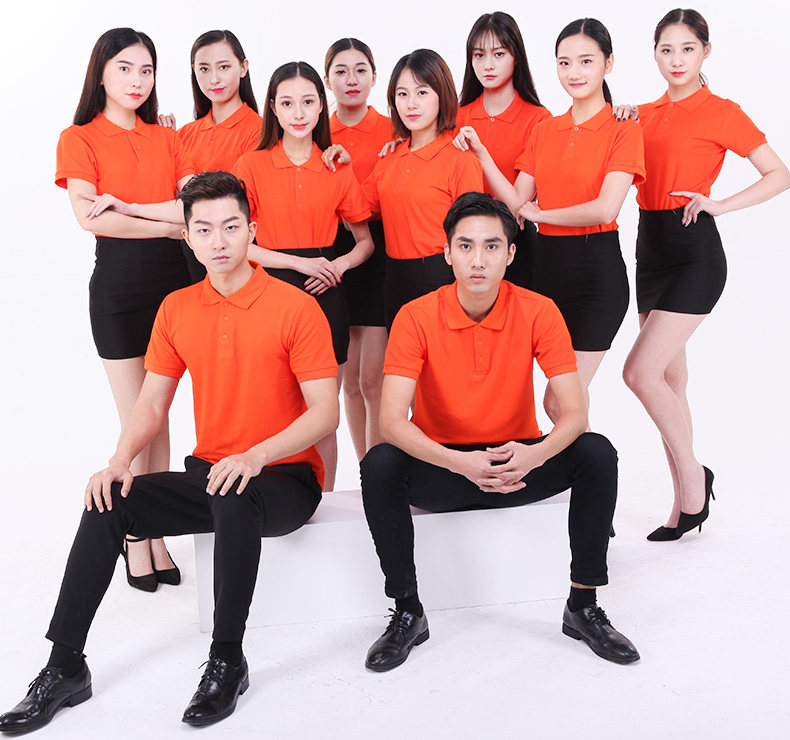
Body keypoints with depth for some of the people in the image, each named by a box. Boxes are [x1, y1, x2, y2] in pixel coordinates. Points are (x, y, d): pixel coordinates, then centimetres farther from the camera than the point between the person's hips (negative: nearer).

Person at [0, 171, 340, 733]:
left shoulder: (295, 307, -9)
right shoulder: (177, 310, 7)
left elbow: (325, 412, -14)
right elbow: (153, 402, 9)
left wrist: (255, 456, -28)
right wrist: (121, 461, -11)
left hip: (284, 477, -5)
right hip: (209, 472, 5)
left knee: (234, 499, -37)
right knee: (108, 503, -14)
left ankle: (227, 664, -21)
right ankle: (65, 668, -5)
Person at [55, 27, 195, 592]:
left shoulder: (166, 139, 12)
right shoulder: (79, 139, 2)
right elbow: (90, 218, -13)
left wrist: (127, 206, -13)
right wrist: (173, 223, -11)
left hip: (173, 276, 3)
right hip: (118, 280, -3)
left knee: (160, 417, 7)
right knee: (137, 420, 0)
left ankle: (157, 538, 17)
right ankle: (137, 543, 14)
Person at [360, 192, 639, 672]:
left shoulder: (538, 312, -10)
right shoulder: (416, 317, -13)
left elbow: (575, 412, -15)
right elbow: (392, 422, -22)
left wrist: (534, 454, -37)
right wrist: (461, 463, -39)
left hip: (517, 464, 1)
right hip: (442, 466, -1)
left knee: (597, 454, -24)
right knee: (380, 465, -30)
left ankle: (584, 606, -9)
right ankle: (407, 613, -12)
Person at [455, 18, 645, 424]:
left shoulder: (623, 130, -4)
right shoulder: (543, 131, 12)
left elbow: (604, 209, -16)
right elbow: (517, 204, 7)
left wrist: (540, 213, -4)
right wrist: (481, 154, -1)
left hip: (596, 271, -5)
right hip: (546, 265, 5)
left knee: (560, 401, -4)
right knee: (567, 397, 9)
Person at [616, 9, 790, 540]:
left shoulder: (721, 113, -3)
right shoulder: (647, 114, 13)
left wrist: (721, 204, -17)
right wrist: (622, 126, 0)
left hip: (695, 253, -7)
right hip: (651, 250, 7)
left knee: (641, 373, -17)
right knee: (671, 383, 9)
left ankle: (693, 473, 3)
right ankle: (687, 503, 19)